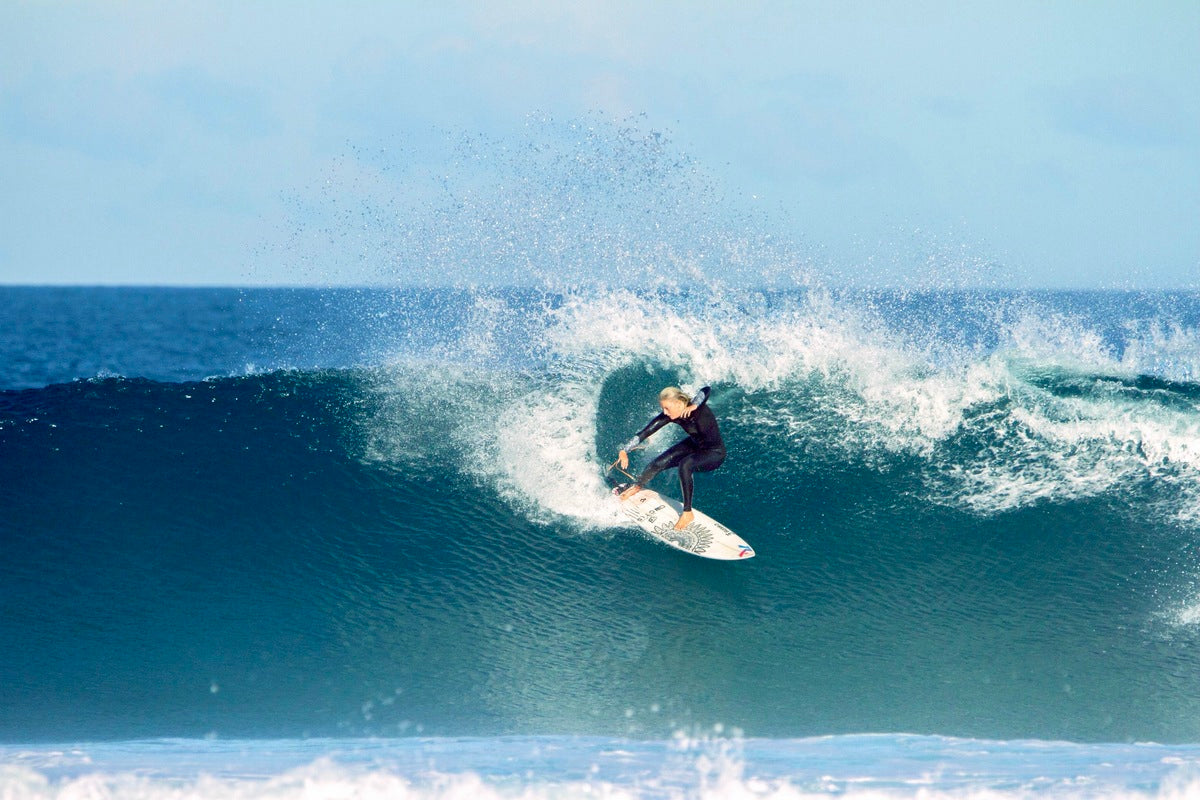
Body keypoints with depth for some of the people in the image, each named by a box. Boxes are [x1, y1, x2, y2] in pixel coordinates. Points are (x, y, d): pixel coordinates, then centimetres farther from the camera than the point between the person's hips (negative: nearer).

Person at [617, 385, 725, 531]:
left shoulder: (698, 408, -32)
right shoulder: (670, 415, -17)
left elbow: (705, 391, -53)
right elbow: (646, 432, -16)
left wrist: (693, 406, -67)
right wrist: (625, 451, -20)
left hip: (715, 453, -6)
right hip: (694, 445, 6)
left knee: (685, 465, -32)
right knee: (659, 463, -5)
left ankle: (687, 513, -20)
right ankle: (638, 486, 26)